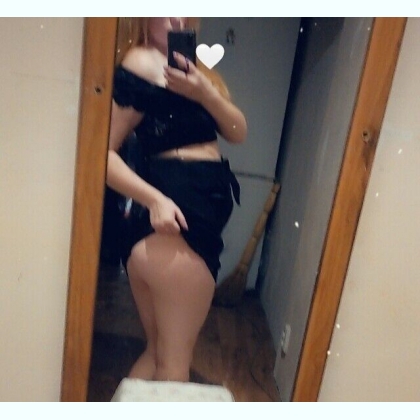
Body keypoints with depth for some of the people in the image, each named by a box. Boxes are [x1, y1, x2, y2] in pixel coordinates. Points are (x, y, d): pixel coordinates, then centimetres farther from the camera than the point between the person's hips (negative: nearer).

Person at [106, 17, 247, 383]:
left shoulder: (195, 67, 19)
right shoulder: (141, 63, -5)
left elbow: (238, 133, 8)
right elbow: (103, 151, -12)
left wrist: (205, 93, -10)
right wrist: (154, 199, -24)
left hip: (201, 211, 9)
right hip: (176, 218, -9)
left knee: (158, 352, 18)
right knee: (175, 359, 0)